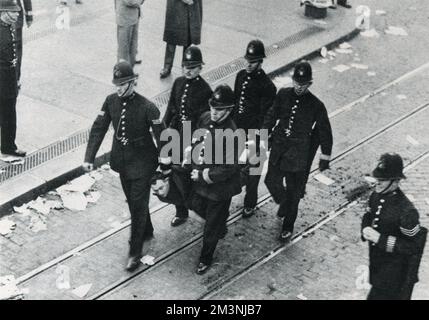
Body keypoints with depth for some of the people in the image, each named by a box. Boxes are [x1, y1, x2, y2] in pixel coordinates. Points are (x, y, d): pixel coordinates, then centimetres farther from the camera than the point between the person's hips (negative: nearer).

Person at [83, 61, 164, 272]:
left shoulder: (147, 108, -23)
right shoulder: (111, 101, -8)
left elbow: (161, 136, -17)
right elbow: (98, 129, -4)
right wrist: (89, 158, -10)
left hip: (142, 162, -5)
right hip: (122, 160, 6)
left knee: (138, 204, -1)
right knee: (132, 200, 21)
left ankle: (135, 252, 9)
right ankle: (146, 231, 46)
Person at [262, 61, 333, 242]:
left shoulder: (316, 105, -14)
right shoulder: (283, 95, -6)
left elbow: (324, 131, -3)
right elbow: (271, 116, 5)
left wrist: (325, 157, 2)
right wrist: (263, 139, 5)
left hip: (299, 154, -3)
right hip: (278, 147, 3)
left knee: (294, 191, 7)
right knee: (272, 181, 8)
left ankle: (288, 227, 26)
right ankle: (283, 203, 43)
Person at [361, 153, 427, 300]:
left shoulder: (406, 211, -30)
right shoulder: (376, 196, -7)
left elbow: (415, 246, -25)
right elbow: (368, 216, 13)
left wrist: (381, 239, -29)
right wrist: (366, 228, -11)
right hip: (376, 260, 7)